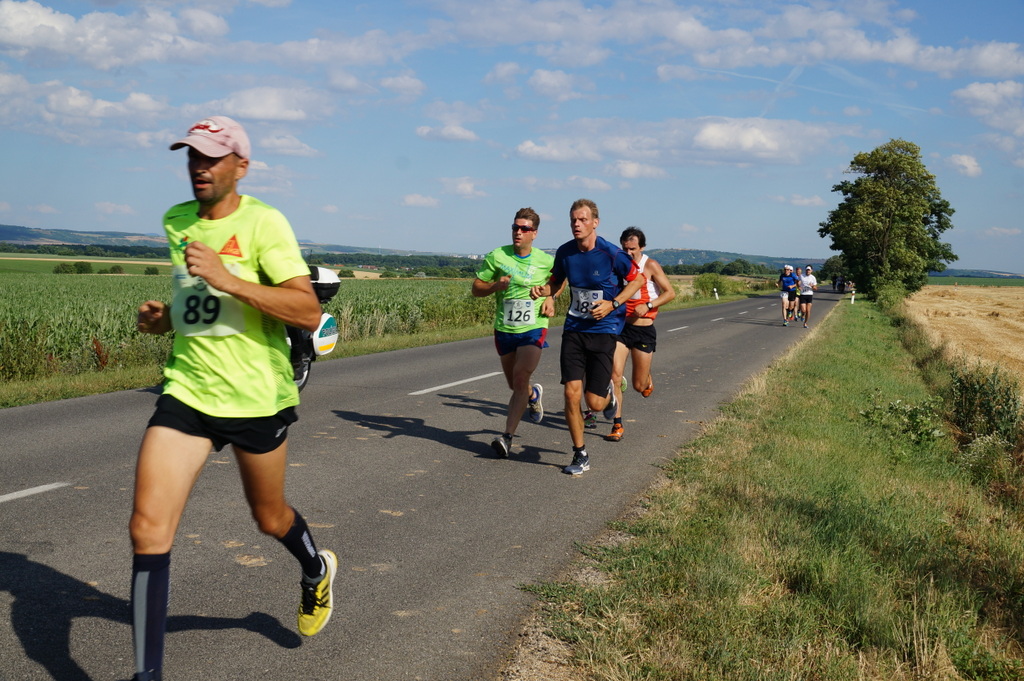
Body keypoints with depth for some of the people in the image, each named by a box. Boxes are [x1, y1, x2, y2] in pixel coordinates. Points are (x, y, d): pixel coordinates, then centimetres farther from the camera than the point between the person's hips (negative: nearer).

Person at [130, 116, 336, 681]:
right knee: (148, 528, -9)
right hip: (187, 389, 5)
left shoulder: (263, 222, -12)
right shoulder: (177, 222, 8)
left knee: (269, 517, 17)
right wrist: (163, 318, 5)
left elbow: (308, 312, -22)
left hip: (256, 396, -4)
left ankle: (316, 573, 52)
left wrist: (228, 280, -30)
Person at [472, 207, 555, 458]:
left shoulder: (546, 261, -2)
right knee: (515, 384, 15)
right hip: (504, 329, 2)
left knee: (520, 378, -18)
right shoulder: (496, 256, -4)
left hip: (534, 328, -2)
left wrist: (551, 298, 0)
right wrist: (495, 286, -19)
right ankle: (533, 395, 51)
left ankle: (507, 436, -15)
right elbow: (476, 288, 2)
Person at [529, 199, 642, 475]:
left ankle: (608, 394, 36)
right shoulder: (565, 252, -1)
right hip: (574, 329, 3)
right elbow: (556, 281, 16)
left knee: (594, 402, -4)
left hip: (604, 330, -3)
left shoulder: (611, 253, -13)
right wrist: (542, 290, -7)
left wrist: (613, 304, -13)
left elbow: (637, 279, 1)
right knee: (571, 393, -7)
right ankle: (580, 456, 10)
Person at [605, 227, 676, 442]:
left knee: (639, 386, 7)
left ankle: (647, 377, 45)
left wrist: (647, 306, -20)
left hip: (644, 330, -2)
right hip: (621, 327, 2)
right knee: (615, 377, -13)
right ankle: (617, 425, -3)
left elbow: (670, 292, -7)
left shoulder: (650, 265, -9)